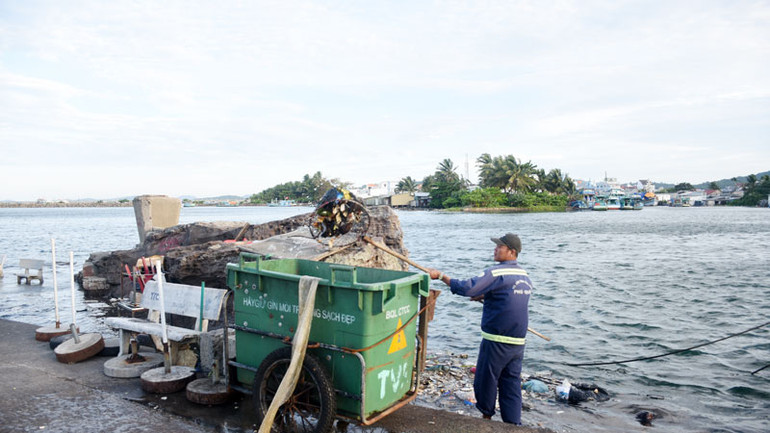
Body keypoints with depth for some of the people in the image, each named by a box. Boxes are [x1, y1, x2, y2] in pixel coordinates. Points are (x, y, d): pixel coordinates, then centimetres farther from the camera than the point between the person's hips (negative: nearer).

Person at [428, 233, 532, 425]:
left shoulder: (497, 273, -16)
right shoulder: (525, 276, 10)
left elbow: (468, 288, -24)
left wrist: (441, 275, -17)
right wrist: (485, 296, 24)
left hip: (497, 341, -7)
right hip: (518, 342, 7)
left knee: (485, 381, 12)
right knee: (511, 385, 13)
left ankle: (486, 416, 28)